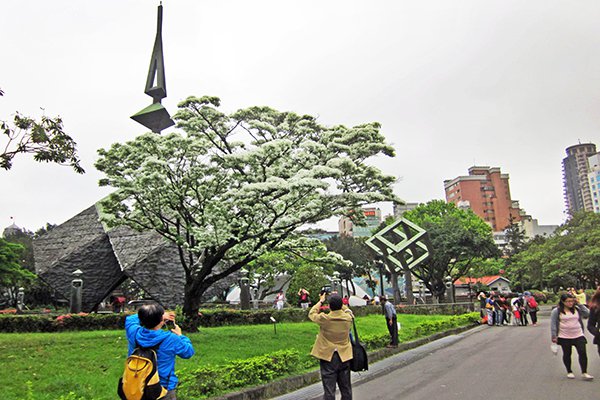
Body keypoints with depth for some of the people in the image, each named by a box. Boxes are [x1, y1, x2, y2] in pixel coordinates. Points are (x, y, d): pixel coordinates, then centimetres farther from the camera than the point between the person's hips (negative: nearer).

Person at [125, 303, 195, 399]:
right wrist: (179, 335, 10)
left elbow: (130, 318, 9)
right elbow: (189, 352, -4)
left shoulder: (134, 333, -14)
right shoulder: (171, 339, -22)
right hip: (163, 391, -3)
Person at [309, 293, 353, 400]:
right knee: (346, 389, 15)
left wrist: (321, 301, 14)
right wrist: (338, 300, 22)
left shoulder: (324, 319, -17)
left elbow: (311, 313, 3)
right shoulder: (348, 317, -8)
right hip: (344, 357, 3)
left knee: (329, 389, 2)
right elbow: (347, 310, 17)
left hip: (328, 357, -3)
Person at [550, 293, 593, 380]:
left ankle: (584, 373, 7)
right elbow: (553, 324, -3)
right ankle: (569, 372, 25)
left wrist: (579, 304, -4)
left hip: (578, 336, 2)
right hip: (564, 337, -2)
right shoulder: (556, 311, -5)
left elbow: (587, 313, -2)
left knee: (583, 353, -3)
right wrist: (554, 336, -6)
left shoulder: (577, 309, 5)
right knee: (567, 354, 9)